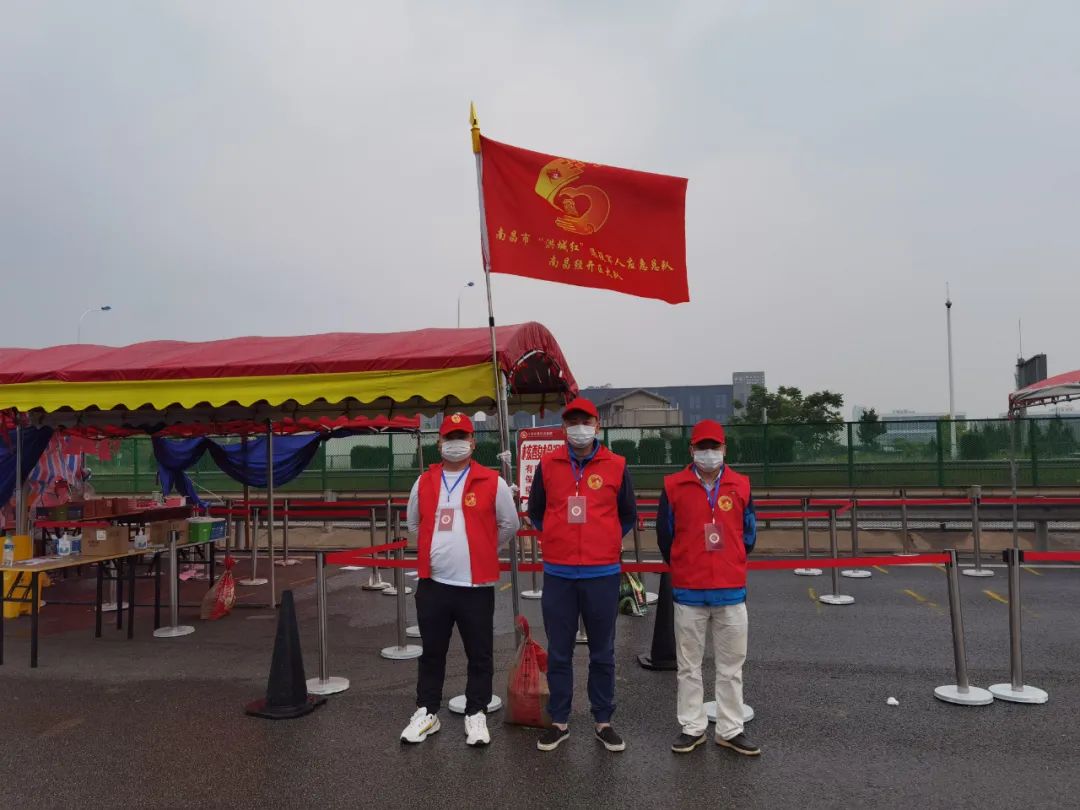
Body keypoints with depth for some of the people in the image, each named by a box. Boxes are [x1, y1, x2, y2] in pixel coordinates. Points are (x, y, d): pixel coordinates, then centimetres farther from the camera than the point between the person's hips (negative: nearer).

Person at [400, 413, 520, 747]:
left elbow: (509, 524, 5)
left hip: (477, 586, -2)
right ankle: (426, 712, 29)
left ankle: (476, 715, 24)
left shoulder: (492, 482, -5)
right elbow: (414, 522, 20)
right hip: (432, 584, 3)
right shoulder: (424, 482, 5)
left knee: (479, 656, 8)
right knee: (431, 653, 15)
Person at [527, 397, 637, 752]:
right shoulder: (548, 465, 2)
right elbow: (535, 511, 14)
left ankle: (603, 722, 25)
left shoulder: (616, 466, -1)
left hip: (602, 573, -1)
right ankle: (559, 722, 24)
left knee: (602, 653, 10)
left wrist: (605, 542, 11)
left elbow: (628, 516, 11)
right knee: (559, 653, 10)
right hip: (558, 574, 1)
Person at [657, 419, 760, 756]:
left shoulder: (741, 485, 1)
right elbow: (665, 534, 4)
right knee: (689, 665, 10)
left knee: (731, 665, 10)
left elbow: (749, 535, 11)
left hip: (731, 590, 1)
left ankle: (730, 731, 23)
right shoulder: (674, 486, -3)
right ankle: (692, 728, 23)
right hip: (688, 591, -1)